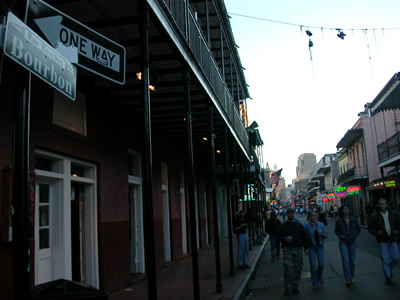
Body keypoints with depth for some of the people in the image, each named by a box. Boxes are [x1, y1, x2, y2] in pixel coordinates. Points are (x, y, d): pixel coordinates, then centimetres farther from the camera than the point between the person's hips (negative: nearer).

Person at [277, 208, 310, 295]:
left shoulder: (299, 225, 10)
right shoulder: (282, 226, 3)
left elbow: (305, 237, 14)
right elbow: (278, 237, 6)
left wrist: (306, 248, 8)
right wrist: (285, 239, -14)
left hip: (298, 249, 3)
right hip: (287, 249, -3)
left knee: (297, 268, 5)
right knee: (288, 267, -12)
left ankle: (295, 287, 17)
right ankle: (288, 288, -4)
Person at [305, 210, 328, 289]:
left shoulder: (321, 224, 4)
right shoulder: (307, 225, -6)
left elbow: (326, 235, 8)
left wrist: (323, 234, -14)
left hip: (320, 246, 3)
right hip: (311, 247, -2)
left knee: (321, 264, 0)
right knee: (313, 265, -2)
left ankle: (319, 277, 32)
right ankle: (315, 283, 11)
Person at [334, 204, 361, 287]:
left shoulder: (353, 219, 3)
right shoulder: (339, 221, -1)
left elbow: (358, 229, 11)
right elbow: (336, 231, 8)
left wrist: (354, 236, -5)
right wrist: (341, 235, -10)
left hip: (352, 242, 2)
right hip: (343, 242, -2)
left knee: (352, 261, 9)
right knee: (345, 260, -12)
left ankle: (351, 277, 25)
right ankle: (348, 279, -11)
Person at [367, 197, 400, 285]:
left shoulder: (393, 216, 8)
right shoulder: (375, 217, 0)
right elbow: (370, 227, 2)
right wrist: (376, 233, -13)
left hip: (393, 240, 3)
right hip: (383, 241, -3)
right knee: (385, 259, -3)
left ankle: (389, 269, 31)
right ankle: (388, 277, 9)